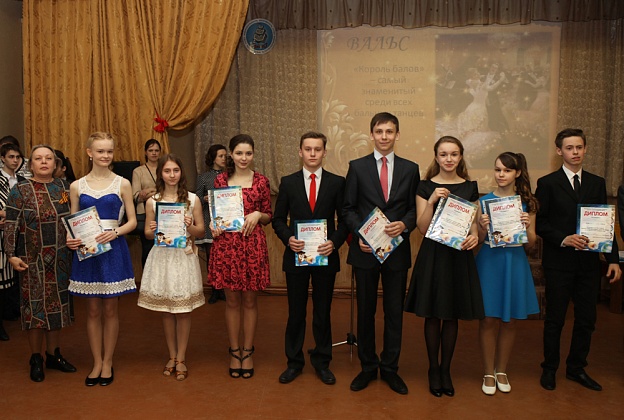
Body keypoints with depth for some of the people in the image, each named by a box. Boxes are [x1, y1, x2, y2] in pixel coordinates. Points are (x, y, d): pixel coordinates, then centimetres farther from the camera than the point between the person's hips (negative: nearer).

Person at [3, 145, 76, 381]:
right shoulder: (20, 191, -4)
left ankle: (54, 355, 25)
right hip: (32, 260, -3)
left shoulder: (64, 187, 6)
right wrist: (11, 255, -12)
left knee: (57, 305, 10)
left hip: (60, 259, 3)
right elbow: (10, 225, -7)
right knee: (35, 307, 5)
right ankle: (36, 360, 19)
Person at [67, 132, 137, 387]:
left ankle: (107, 363, 21)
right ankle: (96, 363, 22)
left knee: (110, 310, 7)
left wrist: (115, 232, -17)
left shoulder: (122, 184, 1)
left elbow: (132, 221, 1)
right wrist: (70, 239, -10)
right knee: (93, 310, 8)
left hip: (113, 250, -1)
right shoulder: (77, 186, 5)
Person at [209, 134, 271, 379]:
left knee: (250, 300, 8)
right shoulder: (220, 180, 4)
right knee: (232, 300, 9)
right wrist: (213, 225, -7)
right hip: (226, 244, 1)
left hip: (253, 244, 0)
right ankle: (234, 351, 24)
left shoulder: (261, 181, 3)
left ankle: (247, 352, 22)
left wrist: (258, 215, -12)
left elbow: (268, 216, 8)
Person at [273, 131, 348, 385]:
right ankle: (294, 362, 26)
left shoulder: (337, 183, 1)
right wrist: (288, 238, -13)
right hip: (296, 255, 1)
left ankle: (322, 362, 27)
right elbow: (278, 219, 5)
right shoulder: (288, 183, 3)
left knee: (323, 312, 11)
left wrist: (335, 242, -14)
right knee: (295, 312, 10)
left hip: (325, 256, 0)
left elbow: (344, 219, 1)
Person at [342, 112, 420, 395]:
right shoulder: (357, 167, 2)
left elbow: (415, 208, 6)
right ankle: (368, 366, 26)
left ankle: (390, 368, 25)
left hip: (397, 250, 1)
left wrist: (404, 225, -14)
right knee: (366, 311, 10)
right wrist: (359, 233, -13)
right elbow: (348, 208, 2)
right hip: (365, 250, -1)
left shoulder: (410, 168, 5)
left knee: (394, 312, 9)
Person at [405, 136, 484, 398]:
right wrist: (431, 201, -21)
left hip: (460, 255, 2)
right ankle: (433, 369, 22)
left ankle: (446, 369, 25)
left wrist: (474, 236, -12)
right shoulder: (426, 187, -1)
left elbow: (473, 222, 9)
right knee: (433, 315, 6)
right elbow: (423, 228, -7)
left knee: (452, 315, 10)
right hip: (433, 255, -2)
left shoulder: (470, 187, 6)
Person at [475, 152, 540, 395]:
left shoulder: (527, 203, 3)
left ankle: (501, 371, 27)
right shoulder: (484, 201, -1)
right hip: (489, 262, -1)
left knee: (509, 320, 10)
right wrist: (483, 227, -20)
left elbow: (530, 244, 4)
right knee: (488, 319, 3)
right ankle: (488, 373, 18)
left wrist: (527, 226, -14)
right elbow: (477, 240, -1)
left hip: (515, 264, 2)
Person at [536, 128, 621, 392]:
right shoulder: (547, 183, -2)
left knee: (586, 319, 9)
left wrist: (613, 258, 1)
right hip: (559, 262, -4)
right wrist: (563, 239, -19)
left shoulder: (597, 183, 9)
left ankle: (576, 368, 27)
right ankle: (549, 369, 21)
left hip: (589, 262, 4)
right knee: (555, 319, 5)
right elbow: (539, 223, -5)